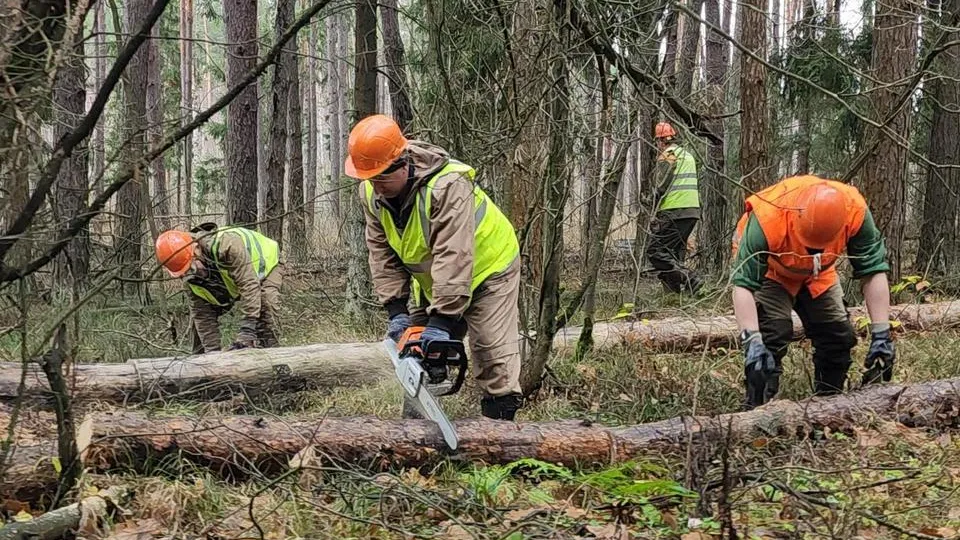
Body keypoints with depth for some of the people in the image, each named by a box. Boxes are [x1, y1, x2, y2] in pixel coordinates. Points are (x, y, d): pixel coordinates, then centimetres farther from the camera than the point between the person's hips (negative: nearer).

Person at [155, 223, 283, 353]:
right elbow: (203, 315, -18)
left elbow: (249, 285, -48)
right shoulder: (188, 274, -22)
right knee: (199, 314, 1)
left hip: (266, 265, -6)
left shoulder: (228, 244, -45)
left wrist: (246, 332, -51)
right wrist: (212, 351, -26)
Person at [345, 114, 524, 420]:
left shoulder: (448, 186, -37)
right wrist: (396, 310, -18)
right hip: (430, 280, 7)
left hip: (487, 270, -7)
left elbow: (454, 258, -40)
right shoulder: (372, 193, -13)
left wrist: (442, 321, -43)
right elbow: (382, 254, -11)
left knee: (495, 358, -13)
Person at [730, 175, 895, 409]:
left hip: (816, 273, 4)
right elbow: (743, 284, -43)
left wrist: (881, 335, -30)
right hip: (768, 270, -4)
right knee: (772, 333, -23)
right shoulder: (767, 218, -44)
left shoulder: (855, 211, -34)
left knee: (839, 336, 0)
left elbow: (874, 271, -27)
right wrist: (752, 341, -53)